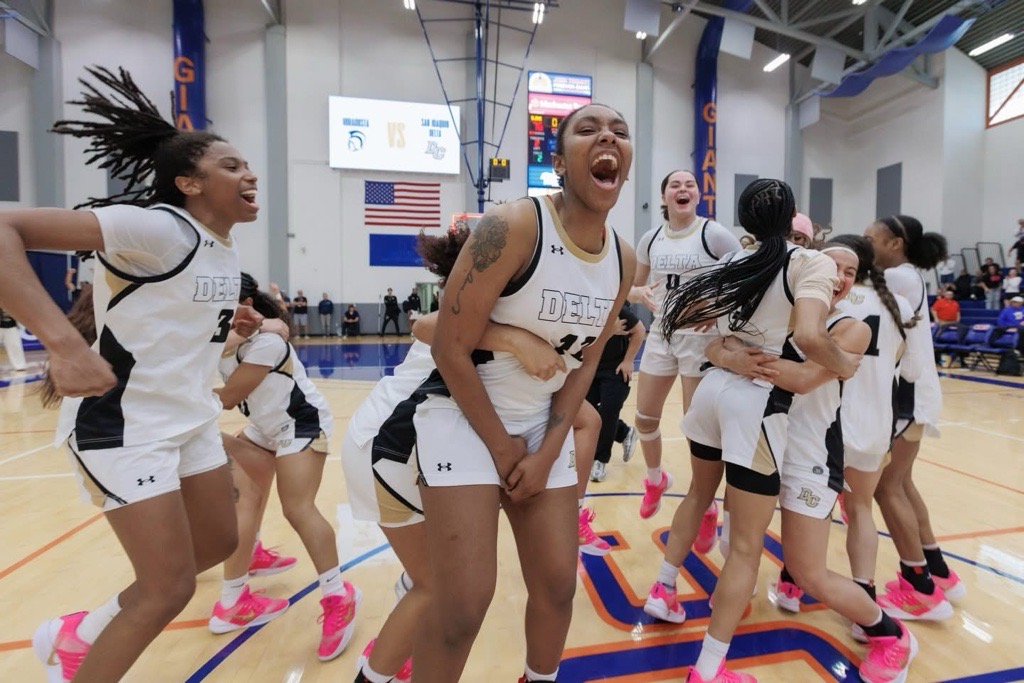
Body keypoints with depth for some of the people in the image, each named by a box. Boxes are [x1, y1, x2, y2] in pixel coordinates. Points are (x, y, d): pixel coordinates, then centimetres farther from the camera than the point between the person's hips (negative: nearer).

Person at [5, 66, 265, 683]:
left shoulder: (225, 251, 6)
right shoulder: (156, 226, -19)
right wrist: (65, 344, -37)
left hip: (191, 416, 9)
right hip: (124, 423, -9)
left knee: (219, 543, 20)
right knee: (170, 589, 0)